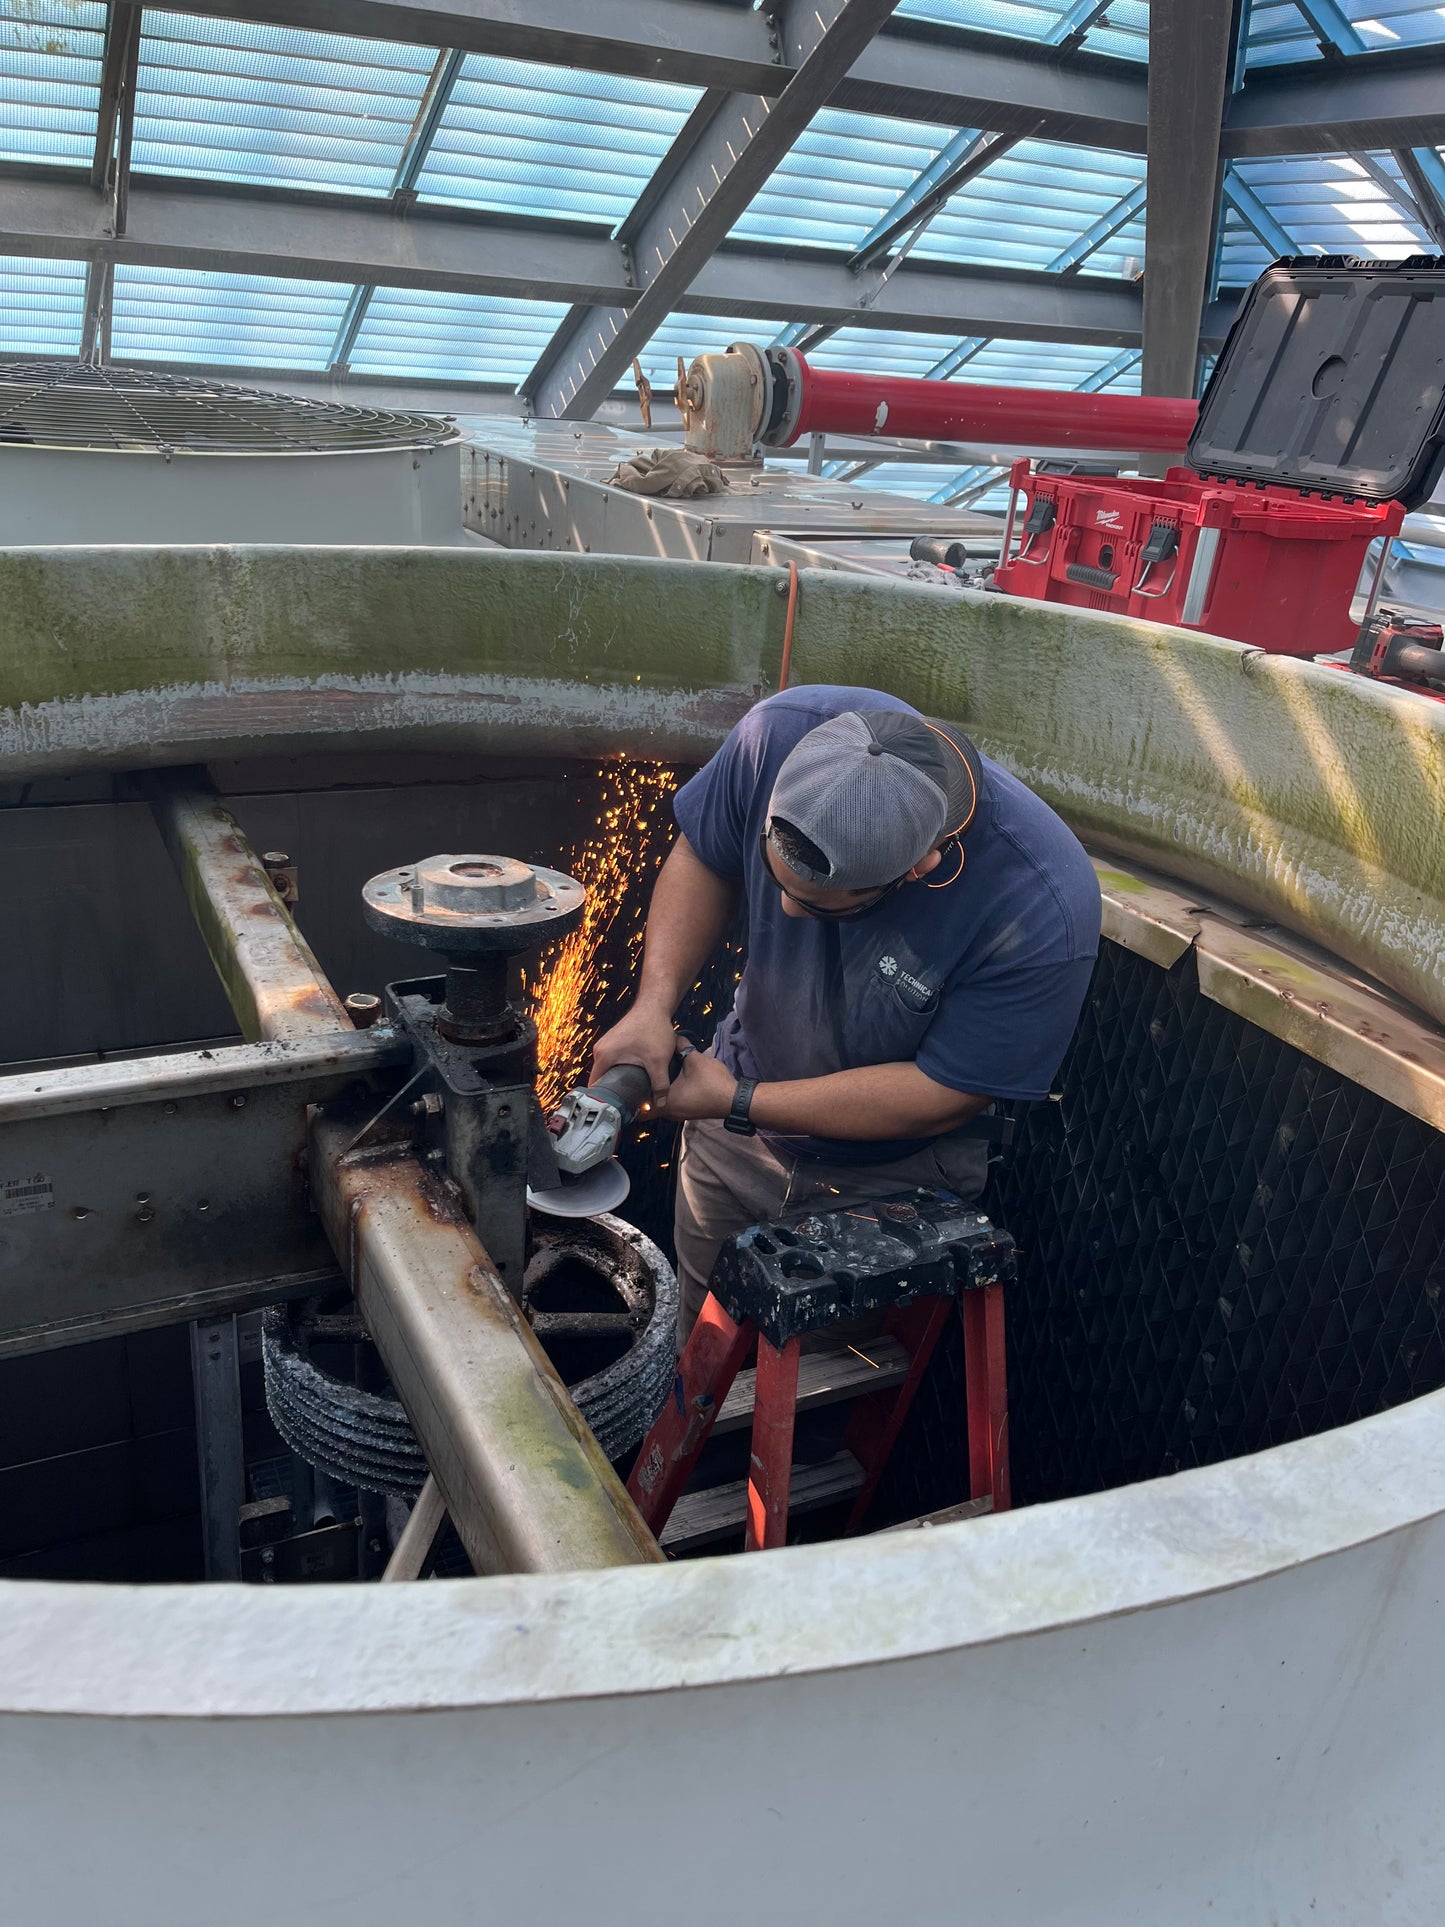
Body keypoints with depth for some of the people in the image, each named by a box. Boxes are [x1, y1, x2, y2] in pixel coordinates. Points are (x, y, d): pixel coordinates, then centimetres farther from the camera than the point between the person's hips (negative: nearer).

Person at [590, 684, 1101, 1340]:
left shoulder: (1044, 911, -37)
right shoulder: (783, 732, -28)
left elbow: (941, 1098, -25)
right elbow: (701, 857, -7)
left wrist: (738, 1104, -21)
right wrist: (653, 1004, -21)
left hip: (890, 1175, -3)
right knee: (702, 1352, 25)